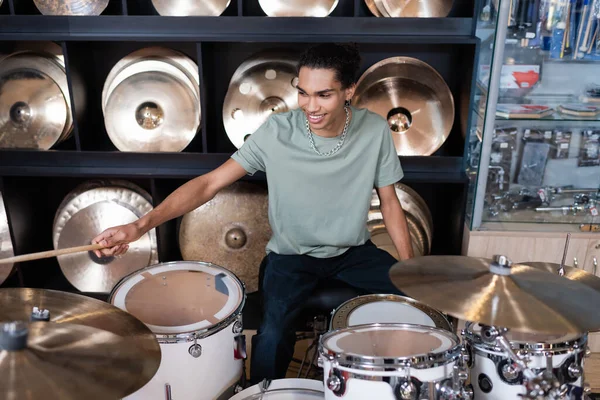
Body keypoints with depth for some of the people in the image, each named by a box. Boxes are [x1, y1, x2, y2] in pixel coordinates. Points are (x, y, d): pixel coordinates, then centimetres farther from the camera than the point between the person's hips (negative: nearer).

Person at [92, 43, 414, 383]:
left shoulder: (375, 130, -12)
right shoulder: (277, 132, -19)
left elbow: (389, 201, -2)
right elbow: (210, 183, -19)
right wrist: (141, 225, -31)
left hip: (354, 251, 3)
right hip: (292, 255, -2)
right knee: (272, 339, -27)